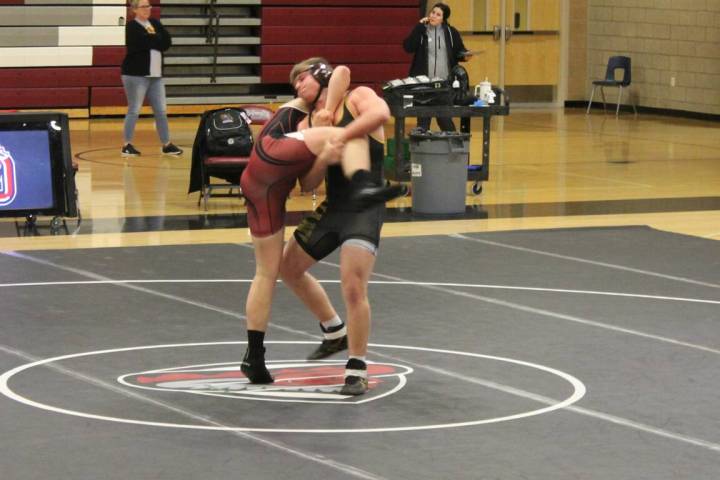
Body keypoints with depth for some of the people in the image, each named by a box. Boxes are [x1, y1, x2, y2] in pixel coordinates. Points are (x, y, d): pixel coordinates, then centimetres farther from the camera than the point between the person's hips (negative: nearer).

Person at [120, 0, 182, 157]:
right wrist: (157, 39, -4)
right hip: (136, 74, -7)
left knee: (161, 111, 7)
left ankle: (167, 145, 13)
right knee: (134, 111, -4)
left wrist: (152, 38, -11)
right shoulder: (132, 26, -6)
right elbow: (146, 42, -21)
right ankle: (126, 145, 3)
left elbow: (167, 42, 2)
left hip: (155, 75, 7)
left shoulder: (155, 23, 14)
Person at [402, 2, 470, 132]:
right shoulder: (421, 30, 2)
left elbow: (458, 52, 11)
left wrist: (465, 56, -12)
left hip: (445, 82, 0)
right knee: (423, 117, 4)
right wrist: (419, 27, -13)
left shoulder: (451, 32, 5)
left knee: (444, 117, 2)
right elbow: (408, 47, -13)